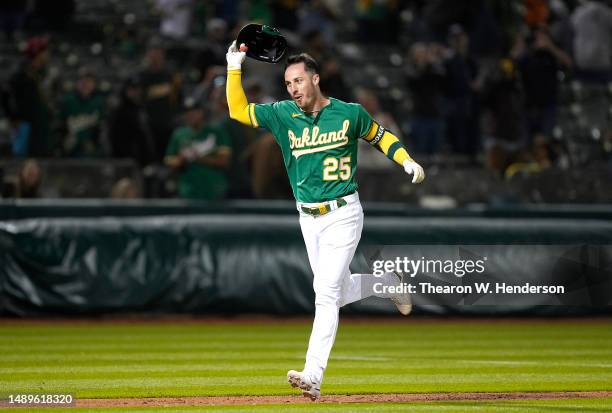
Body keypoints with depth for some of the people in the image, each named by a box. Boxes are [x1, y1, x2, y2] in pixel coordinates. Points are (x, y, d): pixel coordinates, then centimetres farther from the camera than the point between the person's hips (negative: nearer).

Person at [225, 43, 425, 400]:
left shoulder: (350, 113, -6)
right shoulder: (282, 115, 1)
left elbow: (379, 136, 9)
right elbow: (239, 111, 1)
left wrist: (406, 160, -5)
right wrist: (235, 68, -7)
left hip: (343, 215, -5)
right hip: (309, 219, 5)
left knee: (326, 293, -14)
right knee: (339, 293, 12)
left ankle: (313, 376, -19)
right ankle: (387, 280, 42)